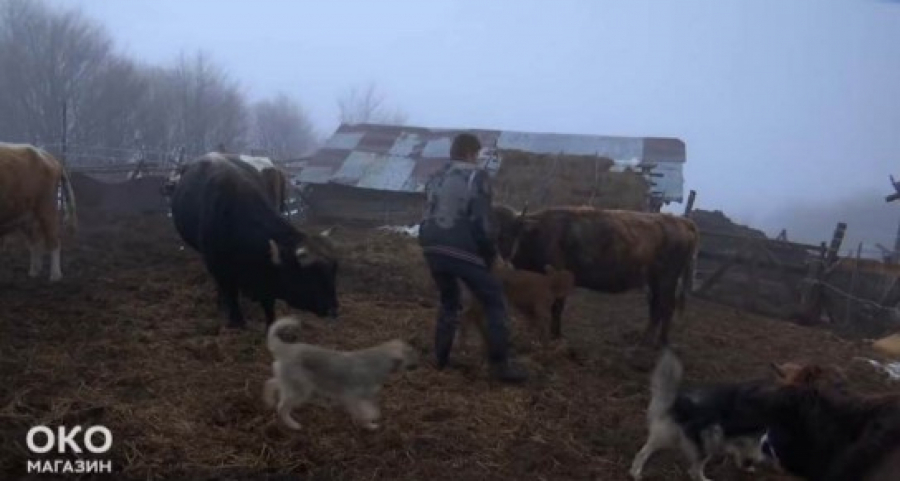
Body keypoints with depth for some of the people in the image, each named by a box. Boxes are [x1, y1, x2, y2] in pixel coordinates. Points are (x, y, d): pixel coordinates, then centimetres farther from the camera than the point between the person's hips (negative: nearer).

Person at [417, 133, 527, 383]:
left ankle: (441, 357, 25)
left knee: (449, 301, 26)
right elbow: (481, 221, -10)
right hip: (462, 250, -7)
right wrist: (490, 253, 0)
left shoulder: (437, 178, 19)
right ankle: (500, 365, 2)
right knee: (494, 303, 5)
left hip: (432, 248, 7)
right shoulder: (477, 176, -2)